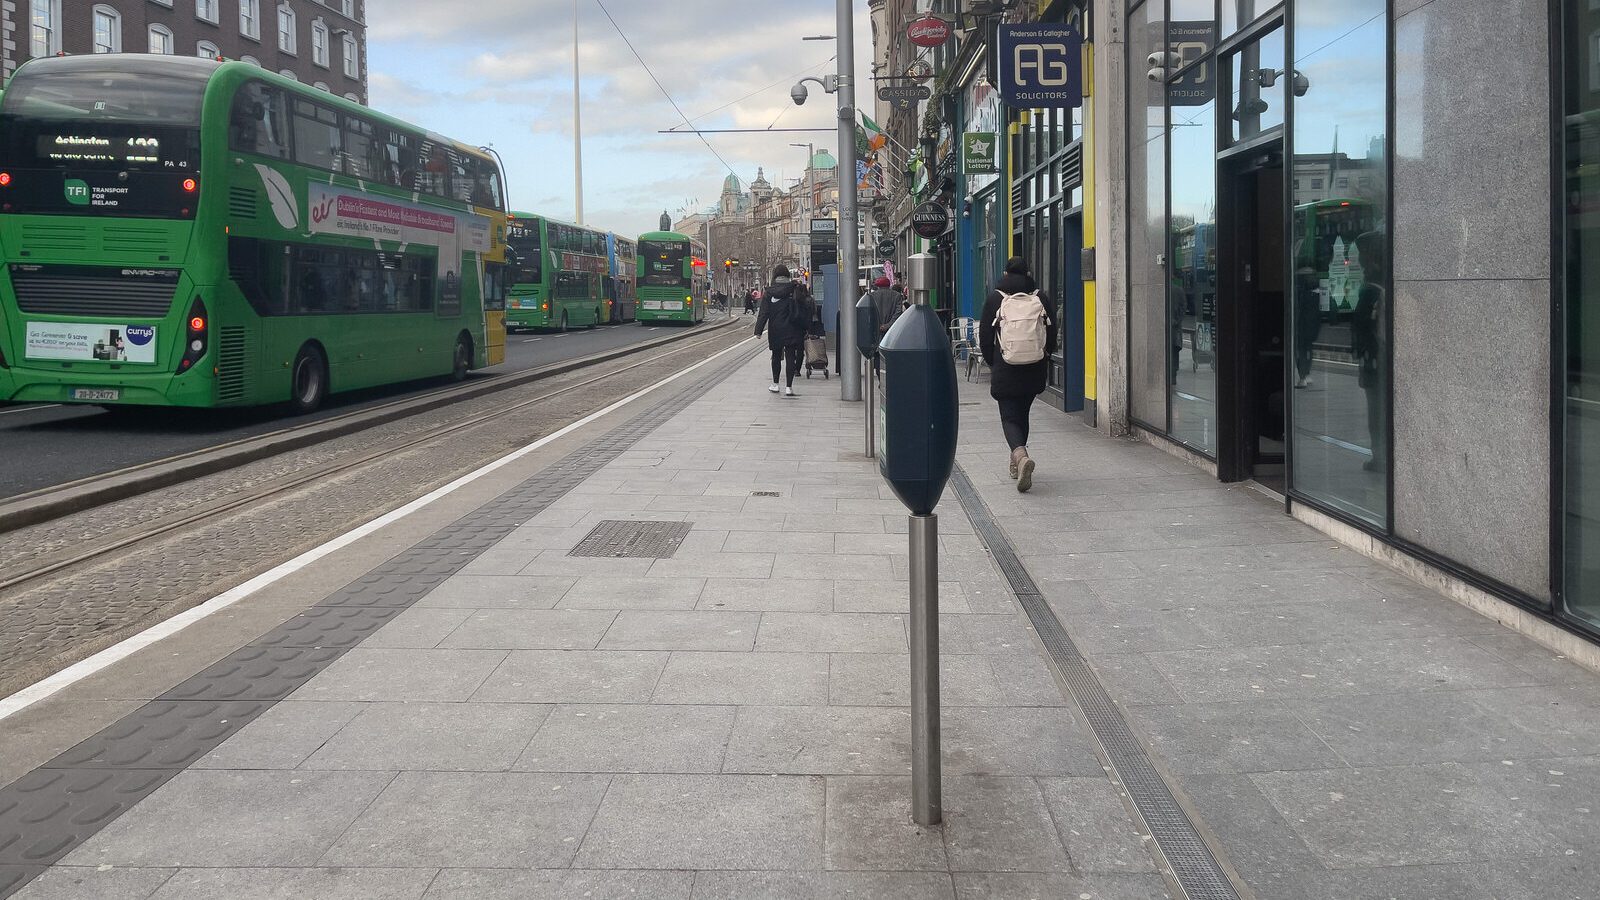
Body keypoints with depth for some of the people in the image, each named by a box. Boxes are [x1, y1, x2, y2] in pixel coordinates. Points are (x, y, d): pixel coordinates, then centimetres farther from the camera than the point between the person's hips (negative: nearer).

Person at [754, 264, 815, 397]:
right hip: (792, 331, 0)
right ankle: (788, 387, -6)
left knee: (776, 356, 16)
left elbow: (763, 313, -7)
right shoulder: (796, 289, -1)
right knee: (790, 357, 0)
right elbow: (811, 309, 1)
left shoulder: (770, 292, -4)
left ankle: (775, 384, 23)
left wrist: (759, 330, -6)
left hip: (775, 331, 0)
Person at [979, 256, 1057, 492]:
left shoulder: (995, 298, -3)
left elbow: (985, 337, 1)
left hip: (1005, 370, -3)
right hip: (1035, 370, 3)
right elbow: (1052, 334, 5)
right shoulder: (1041, 298, 2)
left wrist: (992, 365, 14)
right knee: (1022, 413, 20)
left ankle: (1021, 455, -29)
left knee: (1010, 417, -2)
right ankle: (1016, 464, 30)